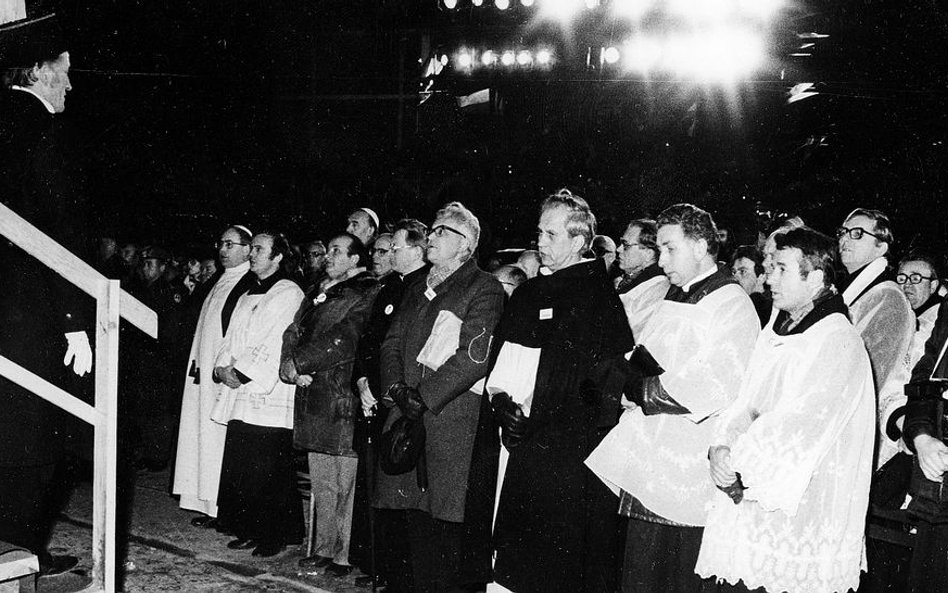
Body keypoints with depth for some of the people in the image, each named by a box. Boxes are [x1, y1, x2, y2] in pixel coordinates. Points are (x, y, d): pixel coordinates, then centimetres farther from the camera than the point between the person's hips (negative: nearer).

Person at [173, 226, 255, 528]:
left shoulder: (252, 285, -12)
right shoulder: (220, 283, 17)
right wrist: (198, 364, 16)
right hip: (205, 373, 9)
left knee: (220, 437, -5)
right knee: (205, 437, 10)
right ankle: (210, 505, 17)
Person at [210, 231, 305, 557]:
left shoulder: (289, 293, -4)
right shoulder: (247, 297, 21)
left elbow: (275, 343, -13)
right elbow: (231, 340, 19)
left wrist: (240, 371, -13)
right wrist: (222, 368, 0)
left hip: (269, 396, -7)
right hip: (239, 395, 7)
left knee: (268, 471, -4)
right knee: (238, 468, 6)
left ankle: (275, 536, 7)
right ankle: (249, 531, 18)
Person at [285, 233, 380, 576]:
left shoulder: (369, 293, -4)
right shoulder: (317, 295, 21)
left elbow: (345, 337, -14)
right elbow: (294, 332, 15)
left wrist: (299, 361, -11)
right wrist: (292, 367, -5)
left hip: (345, 397, -7)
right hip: (312, 397, 7)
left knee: (346, 482, -3)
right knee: (322, 483, 12)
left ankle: (345, 556, 5)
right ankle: (324, 548, 21)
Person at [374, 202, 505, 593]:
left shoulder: (484, 289, -2)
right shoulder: (418, 290, 21)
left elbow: (475, 356, -12)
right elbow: (393, 342, 16)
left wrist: (425, 397, -15)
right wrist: (397, 387, -3)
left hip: (452, 417, -6)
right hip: (408, 414, 6)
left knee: (443, 515, -5)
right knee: (414, 513, 7)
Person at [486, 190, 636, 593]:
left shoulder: (599, 295, -6)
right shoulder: (529, 293, 16)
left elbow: (611, 374, -13)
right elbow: (498, 357, 15)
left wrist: (536, 423, -16)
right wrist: (501, 401, -5)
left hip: (566, 445, -6)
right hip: (516, 438, 6)